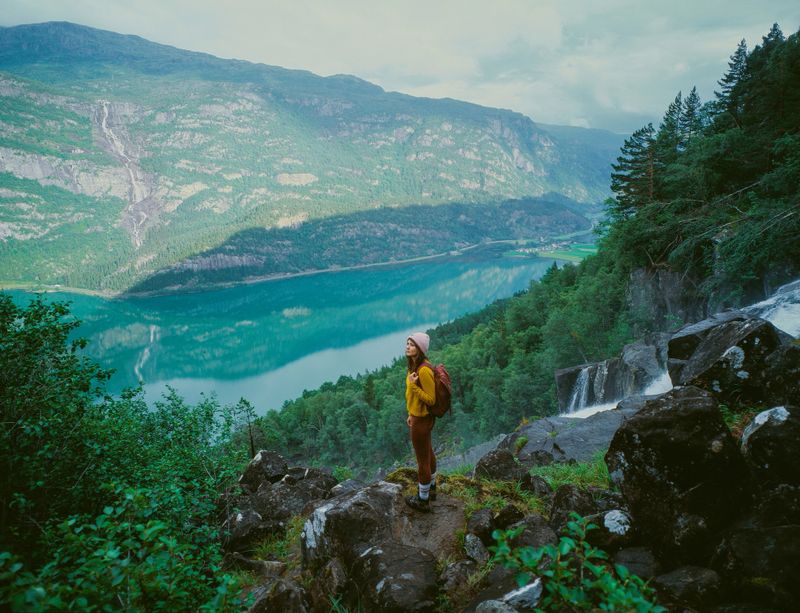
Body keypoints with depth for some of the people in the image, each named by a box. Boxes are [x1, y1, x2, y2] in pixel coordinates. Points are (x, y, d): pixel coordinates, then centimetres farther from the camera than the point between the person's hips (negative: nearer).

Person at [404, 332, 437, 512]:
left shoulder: (424, 370, -29)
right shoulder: (416, 365, 1)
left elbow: (431, 400, -24)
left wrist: (412, 386, -31)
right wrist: (412, 414, 18)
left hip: (421, 420, -10)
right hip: (418, 415, 10)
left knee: (422, 460, 8)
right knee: (428, 453, 26)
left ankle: (423, 500, 27)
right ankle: (431, 488, 46)